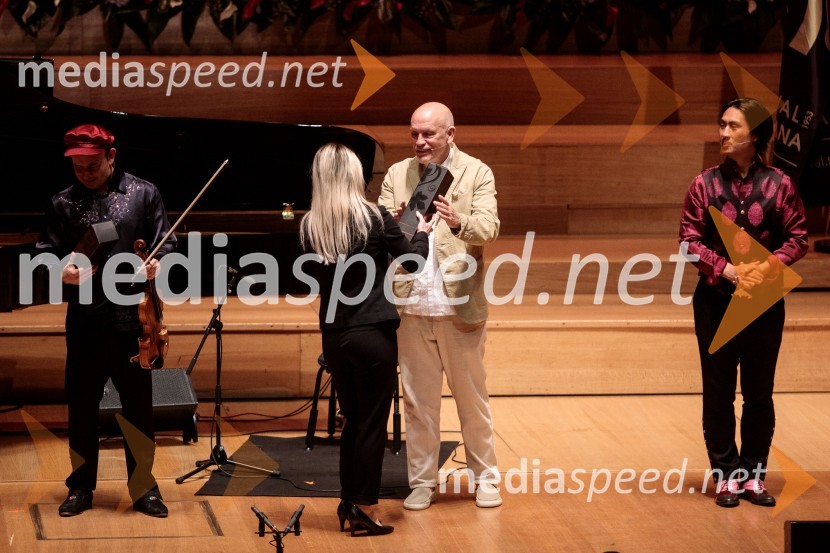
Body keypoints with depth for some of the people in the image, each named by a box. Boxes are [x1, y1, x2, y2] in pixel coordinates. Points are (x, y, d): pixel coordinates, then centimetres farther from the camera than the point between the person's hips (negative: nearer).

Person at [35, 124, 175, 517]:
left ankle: (143, 488, 19)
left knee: (138, 406, 6)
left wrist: (156, 264, -17)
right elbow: (45, 251, 4)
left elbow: (165, 242, 4)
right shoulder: (64, 203, 4)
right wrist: (60, 271, -17)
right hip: (85, 321, 1)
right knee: (81, 405, 9)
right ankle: (81, 487, 24)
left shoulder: (143, 193, 2)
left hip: (132, 319, -1)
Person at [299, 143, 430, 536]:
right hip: (374, 334, -5)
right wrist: (422, 231, 18)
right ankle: (363, 508, 7)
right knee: (373, 423, 4)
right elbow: (413, 262, -2)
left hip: (333, 336, 5)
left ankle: (348, 503, 21)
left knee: (352, 420, 16)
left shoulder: (309, 226, 0)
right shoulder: (374, 218, -11)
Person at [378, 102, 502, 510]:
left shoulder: (477, 173, -1)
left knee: (472, 397, 8)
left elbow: (488, 229, -14)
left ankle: (485, 477, 20)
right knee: (418, 400, 8)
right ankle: (422, 482, 17)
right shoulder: (396, 175, 8)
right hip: (411, 305, 2)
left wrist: (457, 222, -36)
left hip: (459, 305, -2)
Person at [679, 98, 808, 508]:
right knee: (718, 390, 5)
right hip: (715, 300, 0)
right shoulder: (705, 184, -2)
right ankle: (726, 475, 15)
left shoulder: (778, 185, -3)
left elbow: (797, 238, 0)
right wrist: (728, 269, -16)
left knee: (759, 392, 6)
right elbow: (690, 239, -3)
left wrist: (766, 267, -17)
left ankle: (753, 474, 17)